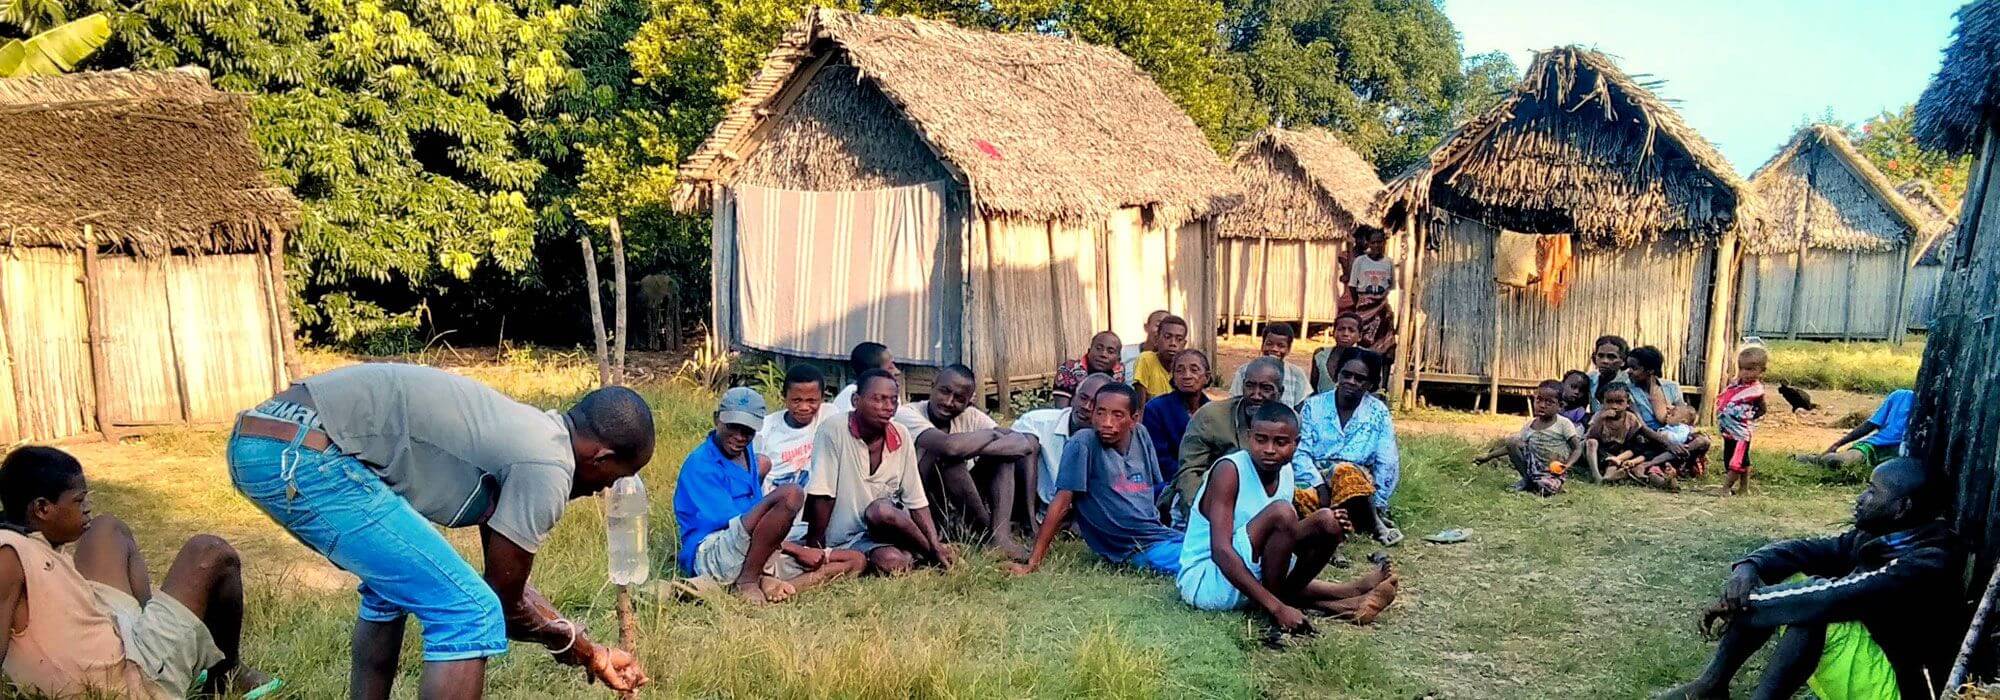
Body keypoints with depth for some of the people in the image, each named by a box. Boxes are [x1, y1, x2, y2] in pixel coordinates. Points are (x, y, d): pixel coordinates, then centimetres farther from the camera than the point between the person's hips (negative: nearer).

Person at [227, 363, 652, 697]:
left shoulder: (518, 435, 21)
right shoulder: (548, 468, -7)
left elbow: (503, 583, 30)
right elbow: (505, 603, 3)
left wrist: (592, 651, 35)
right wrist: (583, 650, 20)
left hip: (262, 442, 11)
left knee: (398, 581, 31)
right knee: (469, 614, -7)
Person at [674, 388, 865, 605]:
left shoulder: (748, 456, 19)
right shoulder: (700, 464, -8)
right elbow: (732, 523, -13)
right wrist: (797, 550, -13)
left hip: (756, 557, 9)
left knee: (856, 560, -2)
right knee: (790, 494, -30)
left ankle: (765, 584, -21)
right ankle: (746, 583, -22)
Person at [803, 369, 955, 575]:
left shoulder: (901, 436, -2)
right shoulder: (832, 431, -16)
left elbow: (917, 501, 0)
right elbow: (820, 497, -14)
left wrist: (935, 546, -10)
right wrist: (815, 549, -12)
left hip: (886, 527, 3)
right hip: (845, 540, -3)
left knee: (881, 510, -32)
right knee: (892, 562, -32)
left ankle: (934, 554, -6)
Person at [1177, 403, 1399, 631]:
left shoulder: (1285, 471, 4)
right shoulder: (1229, 470, -20)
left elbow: (1287, 538, 13)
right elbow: (1221, 551, -30)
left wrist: (1331, 529, -9)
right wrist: (1277, 607, -36)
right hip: (1203, 582, -8)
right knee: (1280, 512, -27)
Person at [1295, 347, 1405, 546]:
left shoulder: (1378, 412, 5)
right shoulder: (1314, 406, 6)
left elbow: (1387, 463, -2)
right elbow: (1300, 452, -3)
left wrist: (1377, 506, -12)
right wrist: (1320, 487, -19)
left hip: (1363, 484, -1)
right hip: (1318, 479, 1)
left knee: (1346, 472, -36)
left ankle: (1375, 521, -21)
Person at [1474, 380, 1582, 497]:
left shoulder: (1563, 423, -8)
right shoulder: (1530, 424, 5)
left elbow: (1577, 448, -7)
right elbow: (1512, 446, 11)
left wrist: (1567, 465, -26)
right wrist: (1488, 456, 4)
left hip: (1554, 472, -5)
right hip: (1533, 469, 5)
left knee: (1546, 489, -38)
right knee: (1512, 441, -16)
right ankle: (1527, 480, -1)